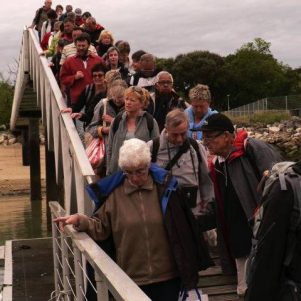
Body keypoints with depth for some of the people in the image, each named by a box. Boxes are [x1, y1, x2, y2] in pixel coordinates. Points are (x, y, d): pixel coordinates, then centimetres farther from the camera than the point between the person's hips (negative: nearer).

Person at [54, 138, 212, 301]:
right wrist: (80, 220, -16)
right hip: (132, 278, 0)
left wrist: (188, 267, 5)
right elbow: (101, 227, 4)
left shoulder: (164, 187, 0)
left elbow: (182, 229, 3)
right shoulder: (115, 193, 1)